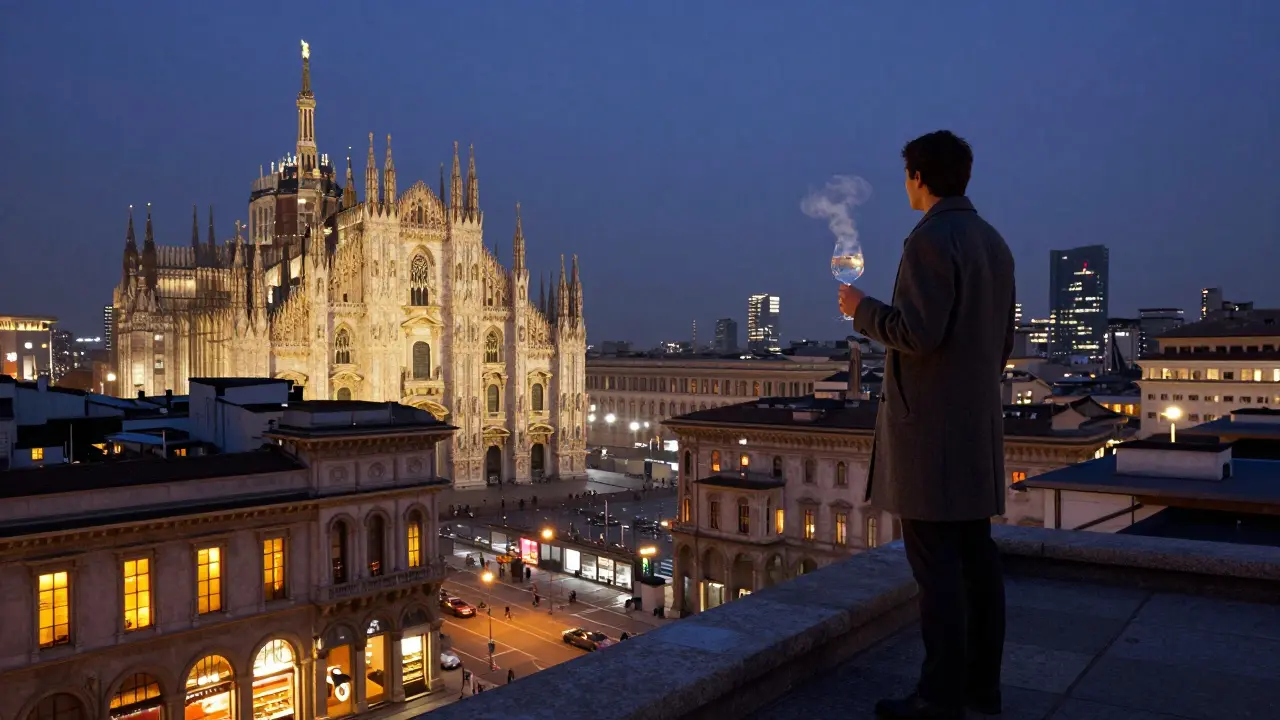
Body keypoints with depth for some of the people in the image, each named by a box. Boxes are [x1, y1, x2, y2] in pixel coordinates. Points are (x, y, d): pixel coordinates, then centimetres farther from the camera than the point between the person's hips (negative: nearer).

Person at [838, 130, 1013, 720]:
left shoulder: (930, 240, -13)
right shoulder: (994, 244, 15)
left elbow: (918, 332, -21)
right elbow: (1003, 343, 18)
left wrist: (862, 310, -6)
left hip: (928, 422, -9)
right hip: (978, 422, 9)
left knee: (935, 561, -5)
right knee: (974, 553, 11)